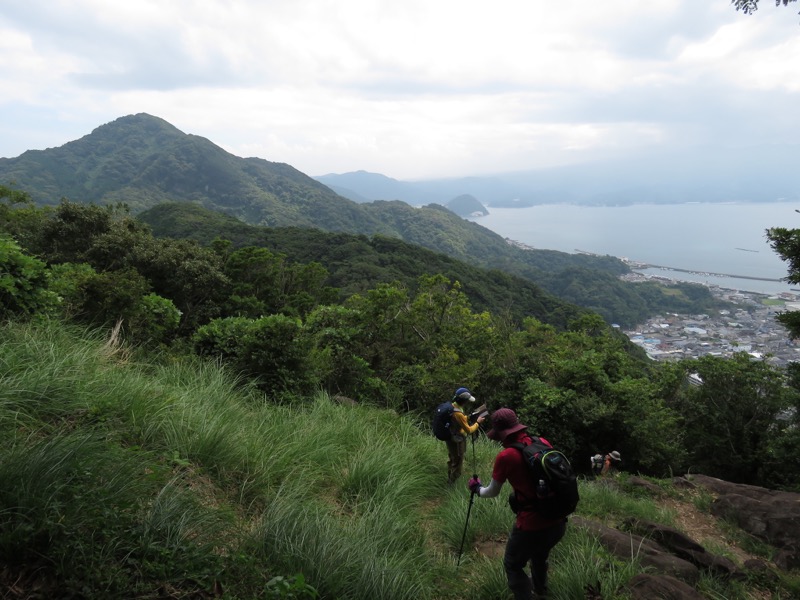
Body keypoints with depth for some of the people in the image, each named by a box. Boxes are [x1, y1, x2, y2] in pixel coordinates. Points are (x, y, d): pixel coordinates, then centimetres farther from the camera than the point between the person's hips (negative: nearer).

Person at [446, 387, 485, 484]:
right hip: (457, 442, -10)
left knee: (452, 460, 26)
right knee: (457, 464, 7)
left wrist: (469, 417, 4)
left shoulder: (452, 406, -4)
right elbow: (469, 430, -24)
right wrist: (478, 422, -11)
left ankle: (450, 479, 44)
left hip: (451, 439, 10)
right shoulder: (458, 413, -32)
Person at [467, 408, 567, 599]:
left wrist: (477, 489, 20)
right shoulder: (543, 443, -3)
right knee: (540, 555, 35)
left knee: (513, 566, 20)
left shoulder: (505, 456, -17)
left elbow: (492, 492, -1)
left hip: (532, 526, -6)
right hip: (558, 522, 7)